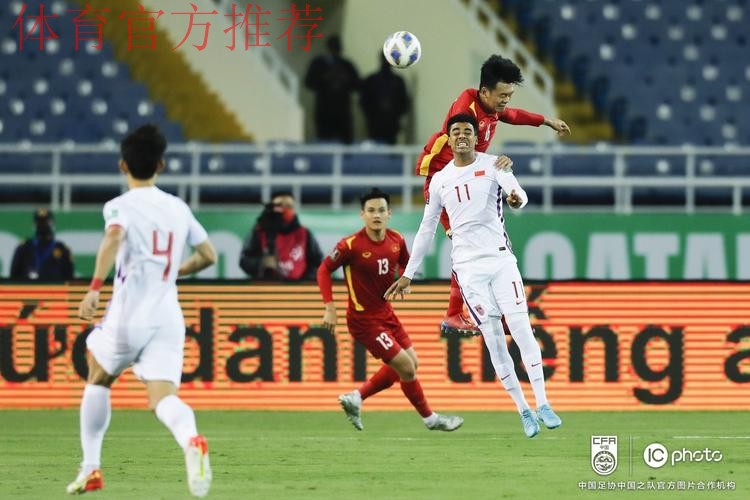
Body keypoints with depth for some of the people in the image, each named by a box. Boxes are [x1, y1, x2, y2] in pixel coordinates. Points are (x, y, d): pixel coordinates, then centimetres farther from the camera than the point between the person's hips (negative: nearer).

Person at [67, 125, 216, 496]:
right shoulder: (178, 208, 14)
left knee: (98, 380, 23)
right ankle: (191, 440, -44)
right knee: (163, 397, -9)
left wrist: (95, 287, -30)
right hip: (168, 316, 3)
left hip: (128, 316, -3)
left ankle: (90, 469, 21)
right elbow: (208, 255, 20)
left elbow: (114, 236, -24)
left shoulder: (119, 206, -1)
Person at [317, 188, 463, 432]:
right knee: (407, 367, -6)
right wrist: (330, 308, -16)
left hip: (386, 313, 8)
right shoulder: (351, 245, -21)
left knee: (410, 363, 15)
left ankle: (355, 398, 22)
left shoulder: (396, 240, -3)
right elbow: (324, 270, -10)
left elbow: (406, 264, 16)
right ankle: (430, 418, 14)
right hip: (364, 319, -8)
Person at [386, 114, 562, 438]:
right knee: (493, 339, -3)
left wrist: (517, 199, -42)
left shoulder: (492, 166, 1)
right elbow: (426, 229, 18)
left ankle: (542, 405, -8)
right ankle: (523, 411, 2)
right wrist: (408, 274, 18)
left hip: (500, 258, -2)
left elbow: (520, 197, -17)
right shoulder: (440, 180, 10)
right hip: (468, 267, 2)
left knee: (521, 329, -11)